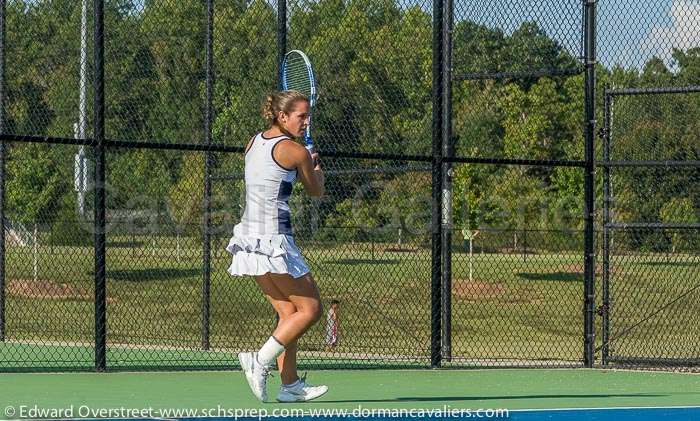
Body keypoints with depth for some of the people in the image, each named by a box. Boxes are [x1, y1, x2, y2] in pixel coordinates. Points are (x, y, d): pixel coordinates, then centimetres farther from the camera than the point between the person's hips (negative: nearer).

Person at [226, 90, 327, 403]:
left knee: (288, 312, 11)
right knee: (310, 309, 0)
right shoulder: (296, 152, -10)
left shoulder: (253, 143, 11)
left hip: (249, 236, 8)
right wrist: (317, 167, 27)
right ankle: (261, 360, -8)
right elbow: (316, 191, 8)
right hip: (274, 240, -8)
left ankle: (291, 385, 7)